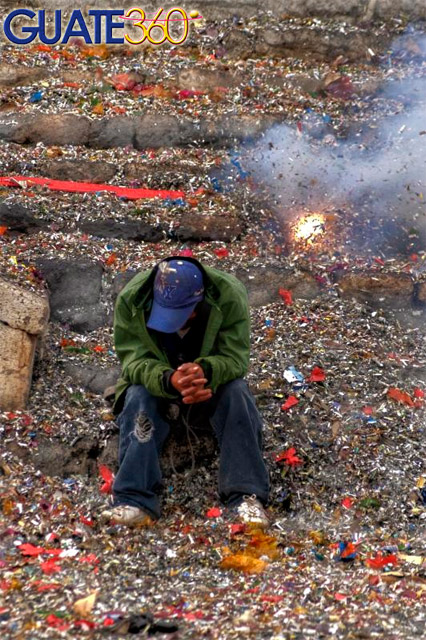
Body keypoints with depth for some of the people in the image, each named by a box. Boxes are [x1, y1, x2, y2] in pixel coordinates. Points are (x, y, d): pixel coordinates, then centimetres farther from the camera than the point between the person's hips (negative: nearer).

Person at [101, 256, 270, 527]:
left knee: (236, 393, -31)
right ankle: (135, 501, -38)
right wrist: (168, 381, -50)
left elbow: (235, 357, -26)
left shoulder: (229, 296, -26)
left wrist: (206, 371, -50)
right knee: (138, 397, -32)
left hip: (211, 380, 0)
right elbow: (135, 360, -28)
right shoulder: (131, 299, -25)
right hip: (155, 380, 0)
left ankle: (248, 496, -33)